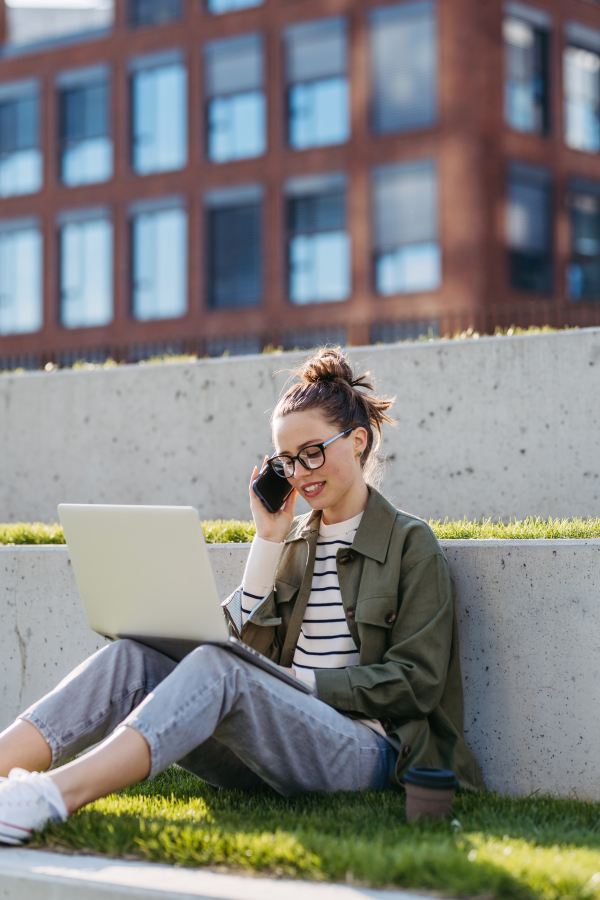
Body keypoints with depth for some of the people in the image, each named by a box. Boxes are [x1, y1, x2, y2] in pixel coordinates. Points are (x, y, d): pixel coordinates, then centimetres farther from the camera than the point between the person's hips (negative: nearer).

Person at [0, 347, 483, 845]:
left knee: (217, 668, -33)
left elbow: (416, 682, -3)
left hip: (365, 752, -5)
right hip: (278, 742, 6)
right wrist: (269, 540, 7)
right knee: (129, 659, -18)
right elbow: (249, 643, 10)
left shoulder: (411, 543, 5)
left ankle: (57, 793, -51)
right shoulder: (296, 540, 20)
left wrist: (307, 683, -11)